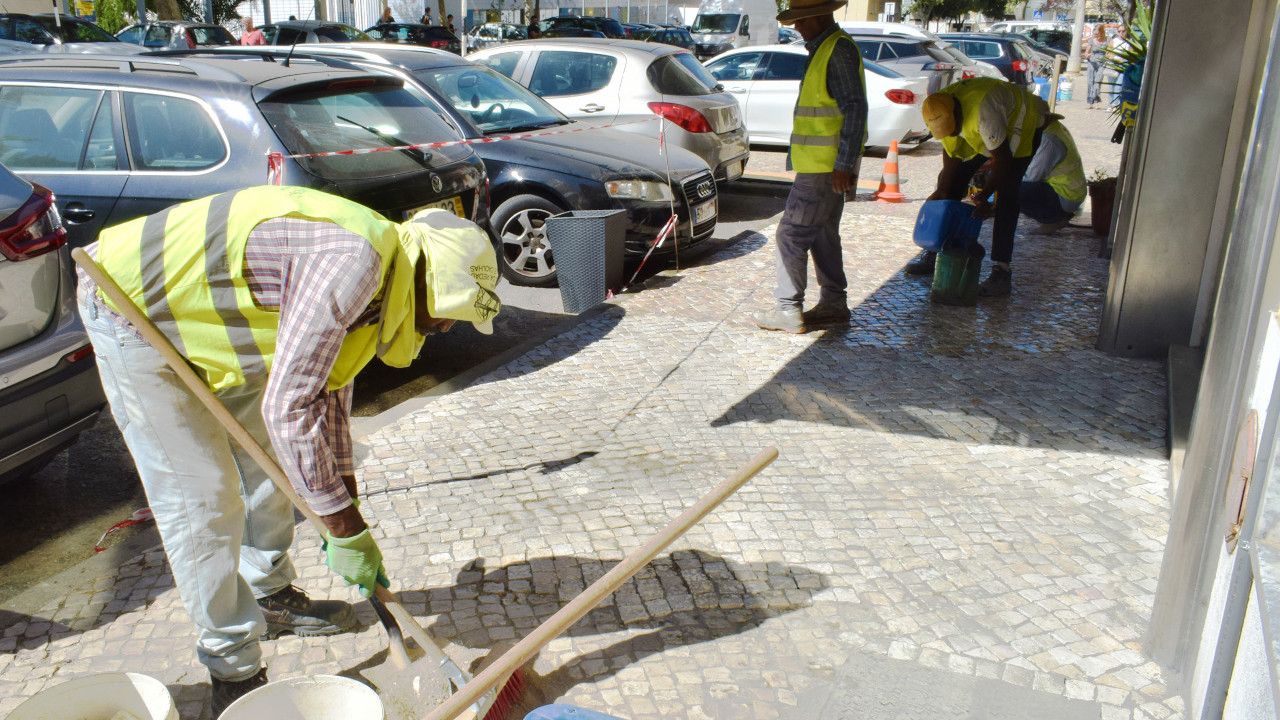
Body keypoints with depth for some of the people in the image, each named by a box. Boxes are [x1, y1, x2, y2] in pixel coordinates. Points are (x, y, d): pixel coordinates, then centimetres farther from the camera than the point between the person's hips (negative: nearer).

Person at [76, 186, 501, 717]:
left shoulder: (376, 276, 0)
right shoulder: (353, 260, -31)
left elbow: (327, 391, 11)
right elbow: (288, 407, -32)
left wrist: (345, 505, 14)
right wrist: (345, 528, -23)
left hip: (202, 315, 10)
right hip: (131, 309, -10)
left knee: (267, 459, 16)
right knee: (199, 498, -7)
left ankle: (270, 597, 35)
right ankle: (233, 673, 7)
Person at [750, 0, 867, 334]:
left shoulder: (839, 50, -15)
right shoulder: (823, 49, 17)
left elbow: (855, 109, -21)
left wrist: (844, 164, -24)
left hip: (825, 167, -11)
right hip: (821, 165, 11)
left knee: (791, 234, -7)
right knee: (822, 234, 15)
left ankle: (788, 311, -1)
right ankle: (833, 304, 23)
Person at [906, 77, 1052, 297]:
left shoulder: (981, 110, -41)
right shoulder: (938, 111, -19)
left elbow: (1003, 160, -33)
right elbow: (951, 151, -5)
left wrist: (983, 197, -30)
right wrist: (943, 190, -9)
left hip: (1022, 124, -7)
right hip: (984, 133, 8)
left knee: (1006, 192, -22)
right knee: (952, 179, 3)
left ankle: (1001, 272, -25)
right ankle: (934, 250, 16)